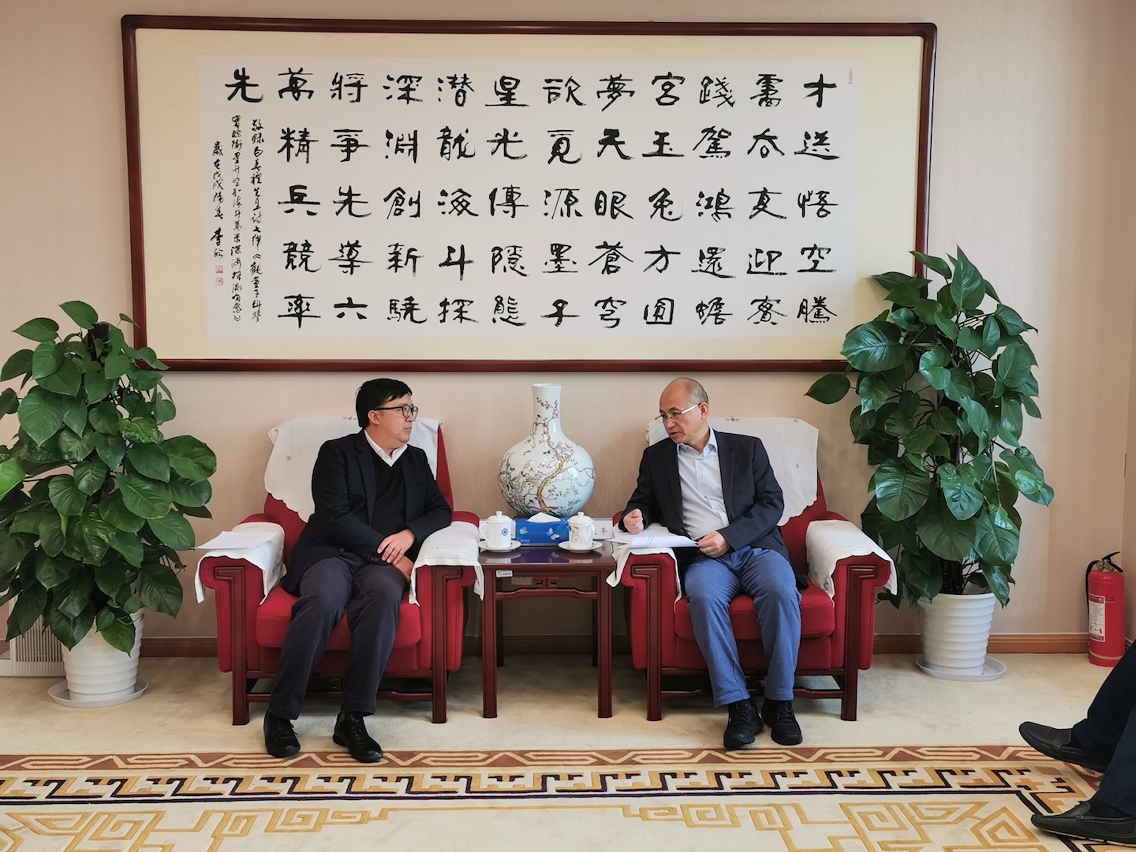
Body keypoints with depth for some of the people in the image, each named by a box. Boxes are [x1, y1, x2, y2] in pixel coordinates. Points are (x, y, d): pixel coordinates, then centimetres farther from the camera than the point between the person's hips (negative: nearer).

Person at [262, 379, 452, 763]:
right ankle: (280, 714, -22)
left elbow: (441, 510, 18)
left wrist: (409, 534, -4)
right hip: (331, 553, -2)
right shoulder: (337, 453, 7)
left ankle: (353, 717, -32)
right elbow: (334, 517, -5)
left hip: (384, 563, 3)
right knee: (323, 601, -37)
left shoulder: (416, 460, 23)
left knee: (384, 595, -35)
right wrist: (389, 551, -9)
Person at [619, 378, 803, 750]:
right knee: (705, 598, -34)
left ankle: (779, 702, -19)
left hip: (755, 547, 0)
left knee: (781, 593, -32)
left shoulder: (747, 448, 12)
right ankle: (738, 706, -29)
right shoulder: (656, 457, 17)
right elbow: (644, 501, 24)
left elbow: (772, 503, 5)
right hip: (703, 558, 0)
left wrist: (729, 536, -10)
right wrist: (637, 515, -2)